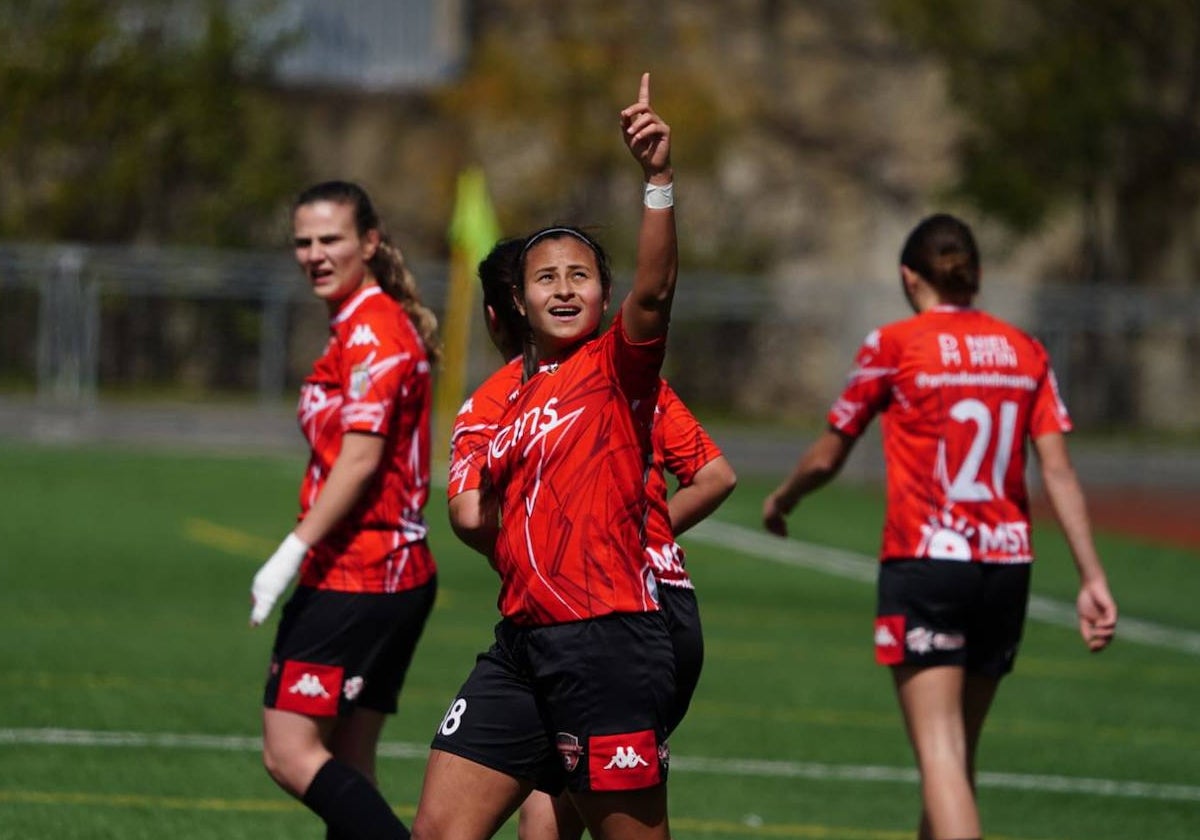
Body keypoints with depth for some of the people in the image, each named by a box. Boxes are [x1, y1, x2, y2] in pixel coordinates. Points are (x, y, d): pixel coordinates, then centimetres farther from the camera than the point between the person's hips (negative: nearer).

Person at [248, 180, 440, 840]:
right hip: (395, 575, 10)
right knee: (347, 767, 9)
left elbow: (361, 459, -20)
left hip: (355, 580, -10)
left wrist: (294, 551, -22)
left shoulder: (372, 333, -12)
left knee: (290, 752, -12)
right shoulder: (357, 328, 18)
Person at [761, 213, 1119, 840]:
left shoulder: (893, 345, -4)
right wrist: (1092, 578, 1)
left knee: (940, 753, -10)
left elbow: (826, 458, 4)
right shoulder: (1024, 352, 8)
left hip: (924, 565, -5)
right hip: (1007, 566, 5)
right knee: (958, 752, 17)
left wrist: (780, 500, 24)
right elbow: (1057, 470, 2)